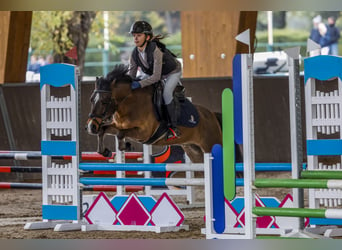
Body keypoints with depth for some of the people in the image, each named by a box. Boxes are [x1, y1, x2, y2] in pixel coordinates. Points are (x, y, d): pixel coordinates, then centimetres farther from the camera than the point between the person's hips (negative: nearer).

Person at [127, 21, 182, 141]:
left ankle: (173, 127, -18)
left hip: (172, 72, -7)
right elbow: (131, 74, -11)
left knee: (166, 93, -27)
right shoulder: (135, 54, -19)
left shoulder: (155, 50, -39)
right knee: (137, 90, -3)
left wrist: (140, 84, -50)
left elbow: (156, 76, -41)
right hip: (152, 72, 7)